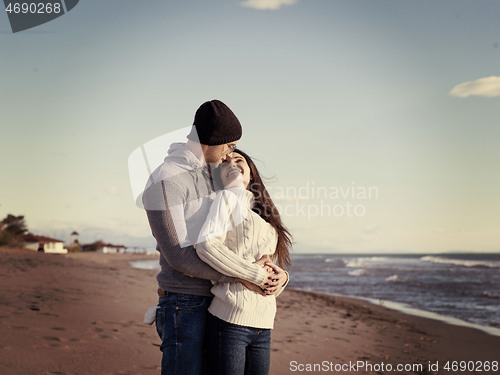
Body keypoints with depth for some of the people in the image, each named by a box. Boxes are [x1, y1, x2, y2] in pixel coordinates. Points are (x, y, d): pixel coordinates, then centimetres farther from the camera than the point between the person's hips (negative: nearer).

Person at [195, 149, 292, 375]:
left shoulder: (265, 215, 21)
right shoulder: (228, 197, -1)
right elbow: (206, 245, -16)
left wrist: (280, 276, 3)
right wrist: (256, 275, -14)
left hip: (262, 325, 7)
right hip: (230, 322, -7)